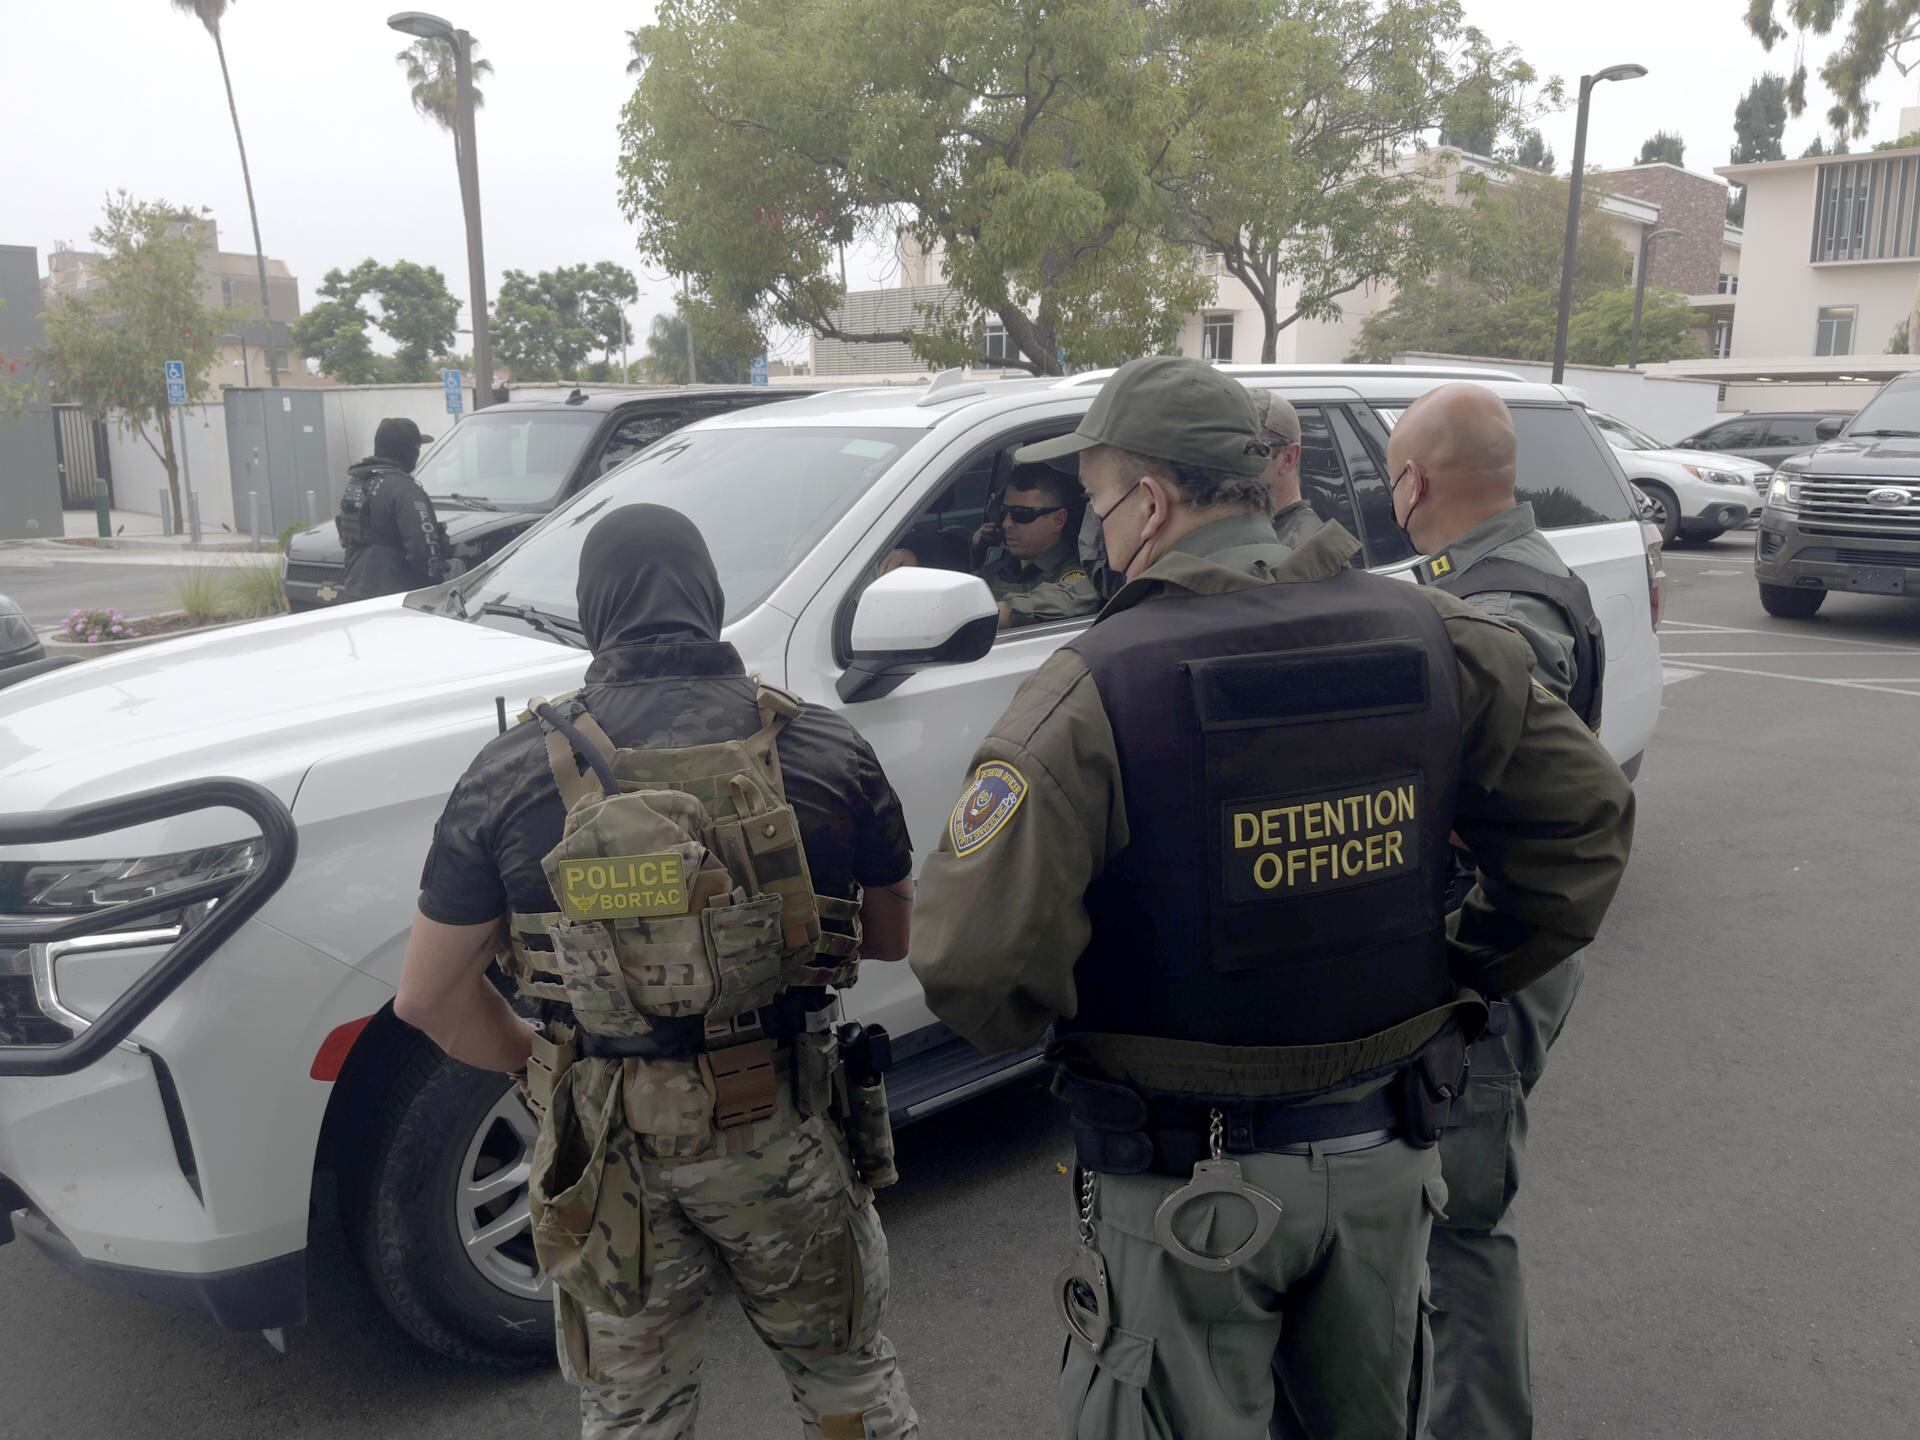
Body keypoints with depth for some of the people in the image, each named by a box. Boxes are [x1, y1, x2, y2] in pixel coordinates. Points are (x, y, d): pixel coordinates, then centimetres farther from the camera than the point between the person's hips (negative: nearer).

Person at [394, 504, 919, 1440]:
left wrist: (541, 1064, 12)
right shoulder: (828, 751, -8)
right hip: (784, 1131, 0)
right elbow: (891, 937, 5)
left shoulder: (512, 773, -8)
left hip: (608, 1149, 1)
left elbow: (430, 996, -3)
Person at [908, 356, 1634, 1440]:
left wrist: (1048, 1029, -5)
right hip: (1387, 1154, 5)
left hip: (1188, 1186, -4)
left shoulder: (1096, 691, -22)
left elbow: (974, 963, -27)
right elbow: (1588, 819, 5)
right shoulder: (1431, 639, -5)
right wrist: (1465, 983, 11)